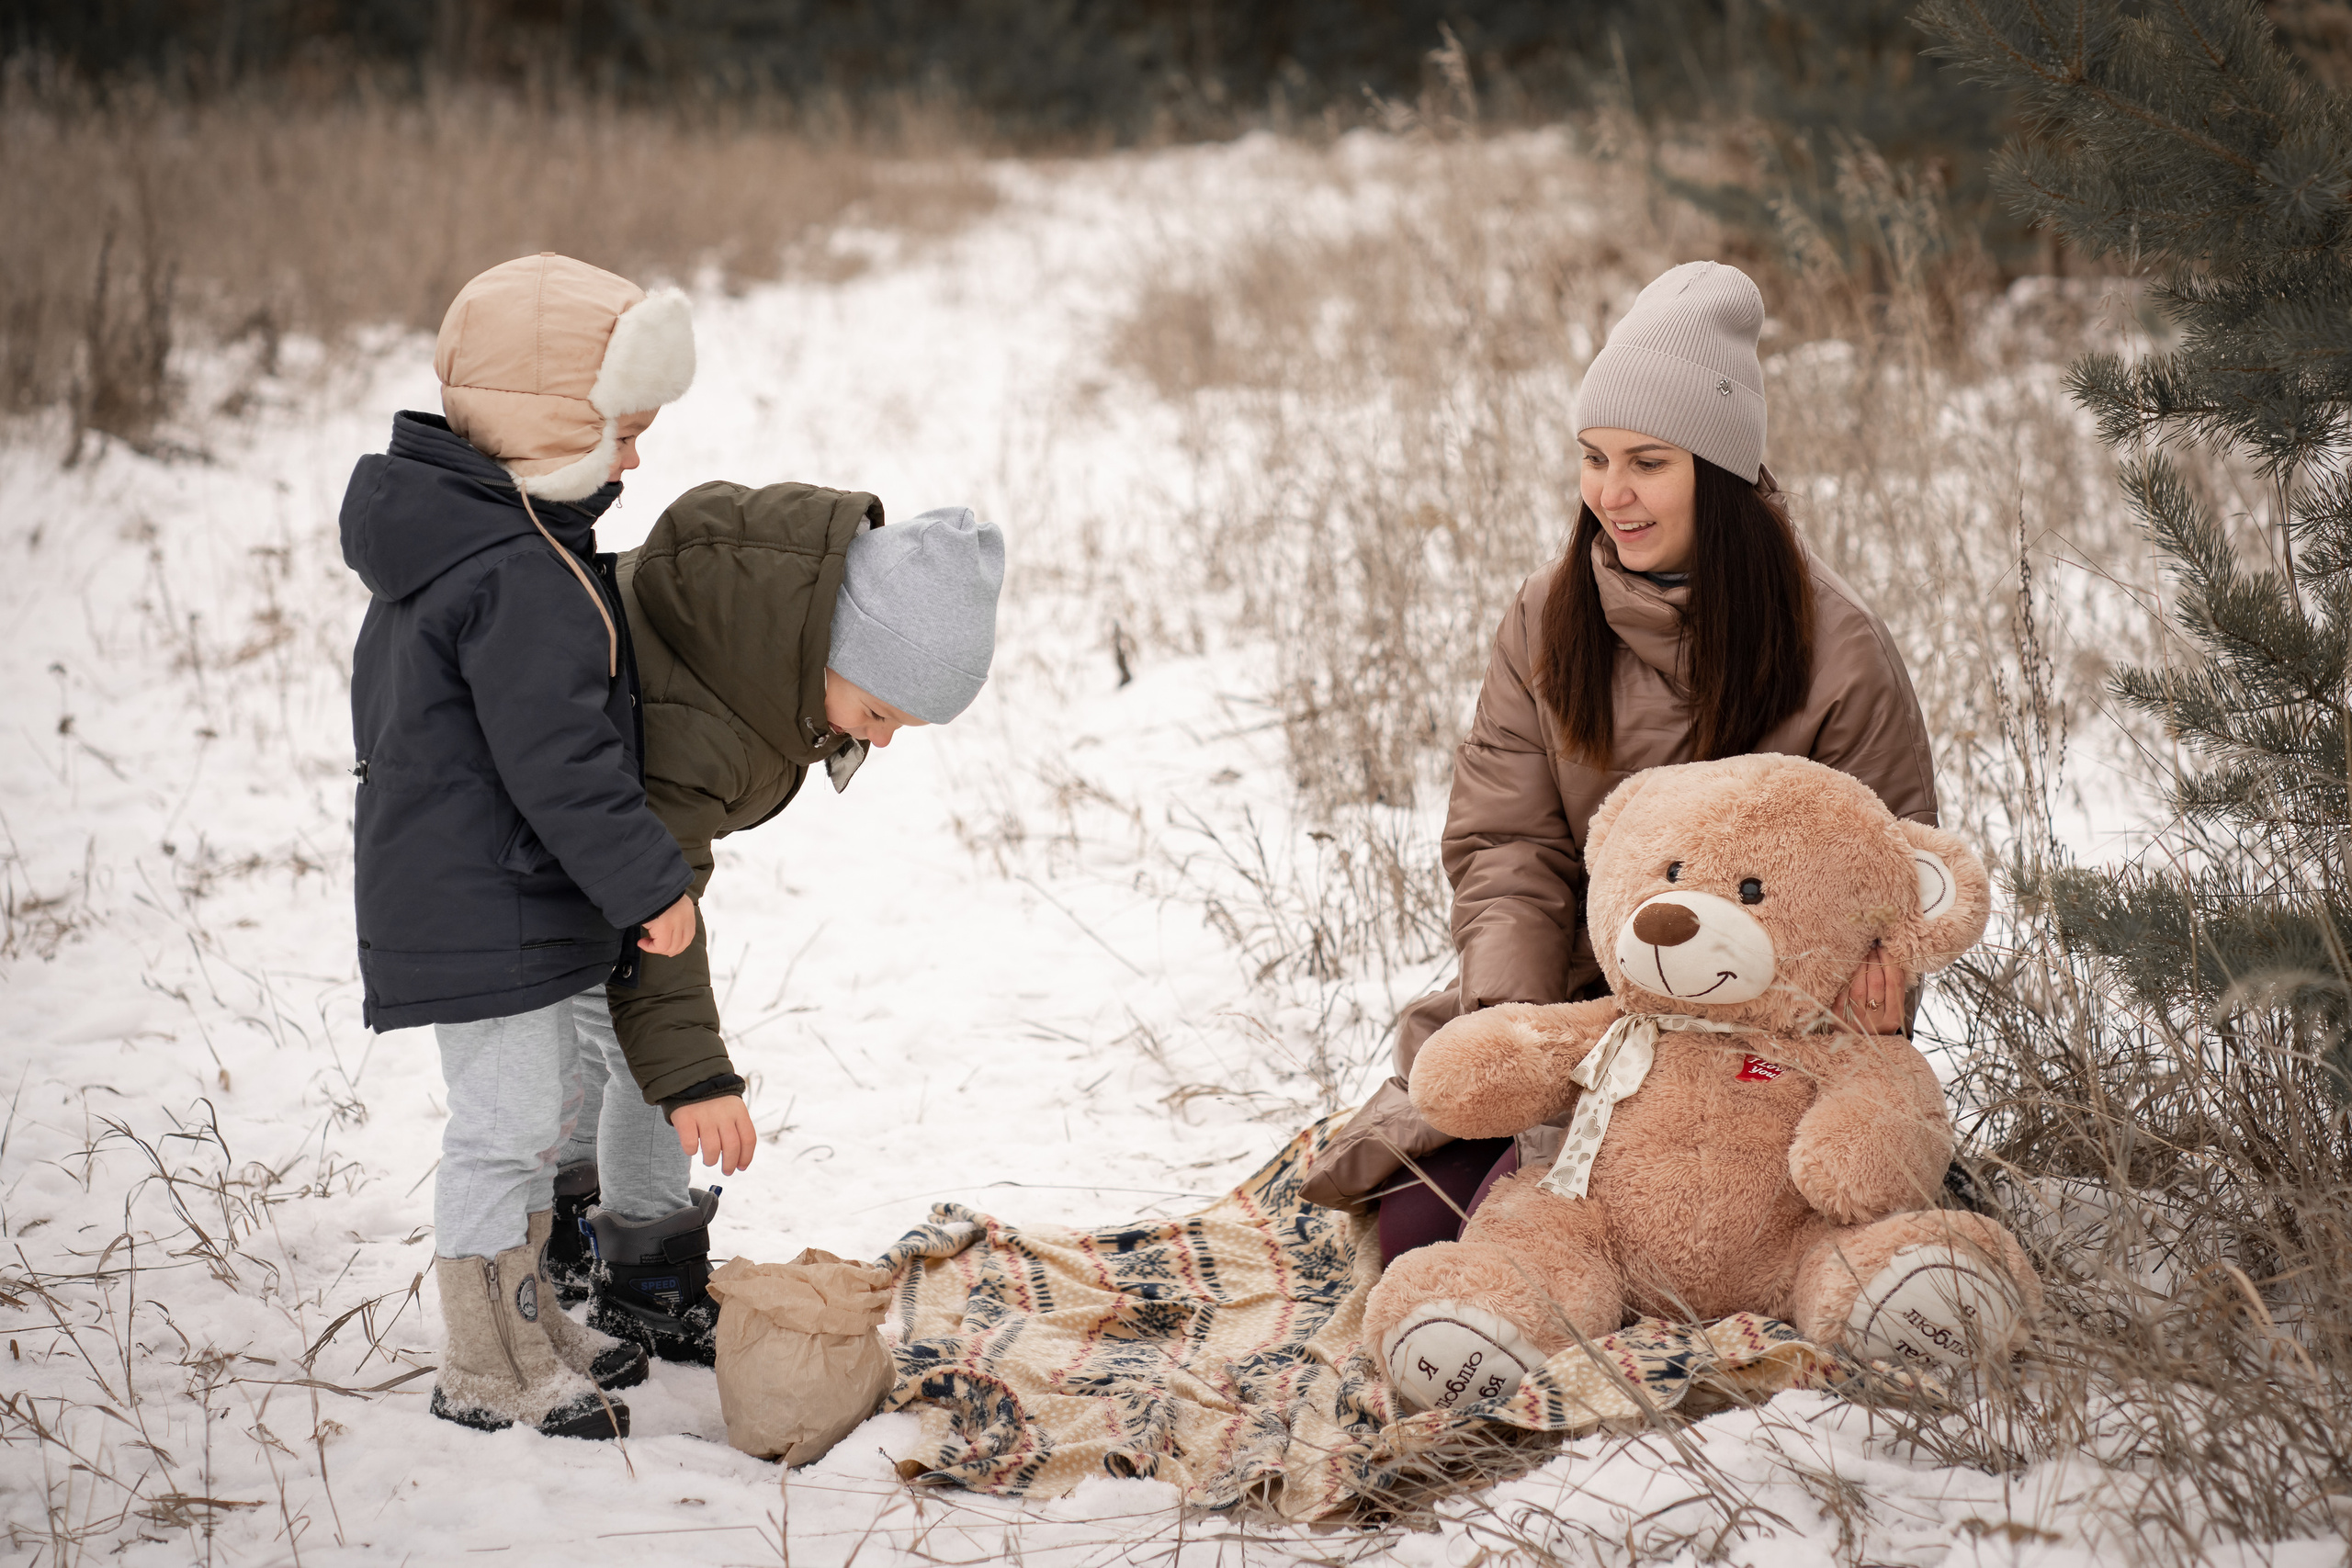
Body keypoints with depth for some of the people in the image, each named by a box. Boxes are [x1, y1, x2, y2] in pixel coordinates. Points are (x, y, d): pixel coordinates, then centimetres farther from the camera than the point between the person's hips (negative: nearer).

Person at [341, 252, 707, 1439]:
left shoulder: (449, 539, 11)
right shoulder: (522, 580, -24)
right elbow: (559, 765, -25)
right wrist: (650, 883, -16)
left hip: (457, 889, 11)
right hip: (484, 912, -11)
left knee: (537, 1107, 21)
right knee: (508, 1120, -3)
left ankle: (527, 1322, 33)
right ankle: (489, 1373, 6)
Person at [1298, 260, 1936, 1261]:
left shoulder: (1837, 652, -9)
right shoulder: (1547, 618, 3)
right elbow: (1508, 846, 0)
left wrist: (1865, 1012, -21)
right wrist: (1505, 1019, -17)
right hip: (1576, 996, 4)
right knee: (1414, 1230, -14)